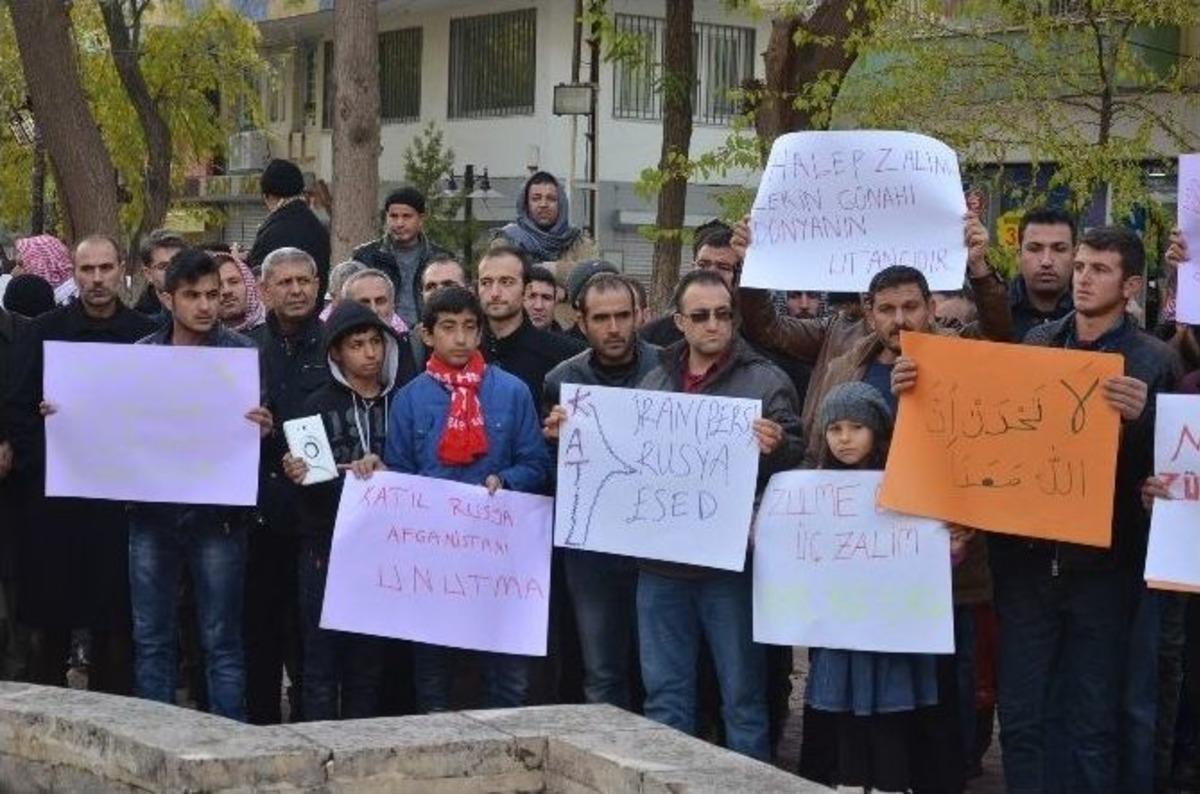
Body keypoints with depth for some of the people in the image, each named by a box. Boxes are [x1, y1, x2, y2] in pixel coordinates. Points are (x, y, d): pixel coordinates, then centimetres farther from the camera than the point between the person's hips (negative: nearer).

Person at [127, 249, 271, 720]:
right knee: (151, 639, 9)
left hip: (216, 515, -3)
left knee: (221, 640, 2)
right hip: (152, 512, 3)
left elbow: (262, 427, -3)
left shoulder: (242, 352, -1)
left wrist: (263, 430, -26)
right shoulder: (142, 354, 8)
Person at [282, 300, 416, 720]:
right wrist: (297, 476, -19)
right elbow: (311, 487, 2)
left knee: (369, 666, 6)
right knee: (322, 665, -1)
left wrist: (382, 470, -10)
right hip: (327, 548, -2)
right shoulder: (319, 406, 4)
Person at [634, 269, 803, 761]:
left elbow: (797, 456, -9)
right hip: (660, 559, 4)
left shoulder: (766, 381, -1)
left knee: (743, 692, 4)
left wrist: (774, 447, -29)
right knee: (665, 692, 12)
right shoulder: (655, 380, 12)